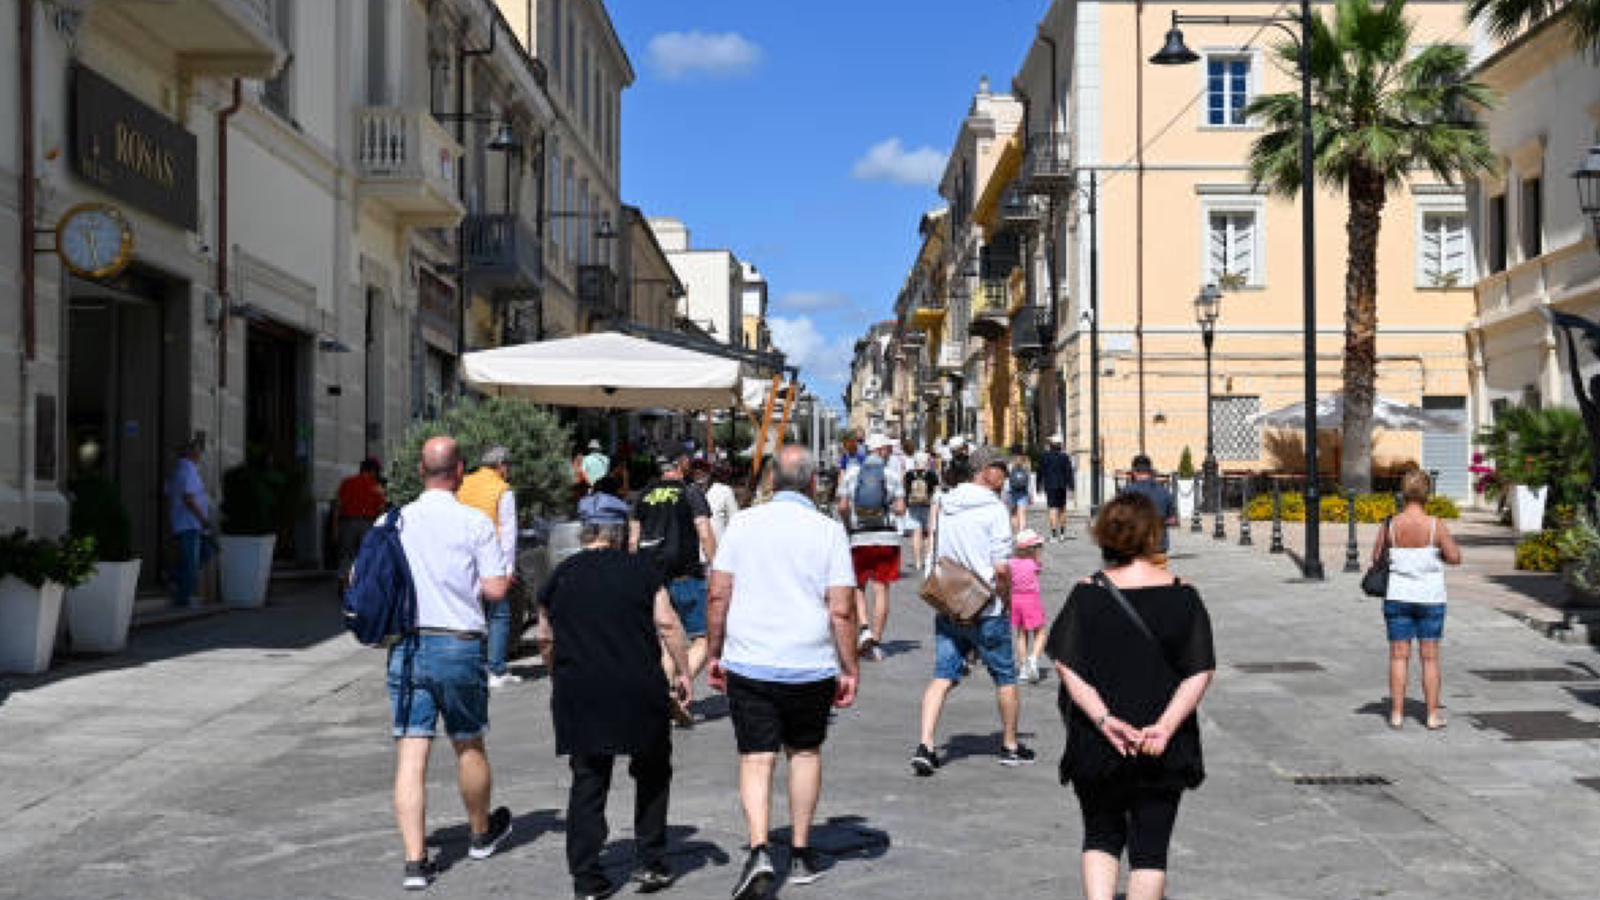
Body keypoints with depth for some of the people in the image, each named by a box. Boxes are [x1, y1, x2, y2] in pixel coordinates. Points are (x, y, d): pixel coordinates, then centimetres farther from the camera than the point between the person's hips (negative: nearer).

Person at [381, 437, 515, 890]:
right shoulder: (476, 523, -7)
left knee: (410, 756, 2)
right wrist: (506, 576, 12)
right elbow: (496, 590, -10)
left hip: (404, 646, 2)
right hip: (458, 646, -2)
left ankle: (415, 861, -1)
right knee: (468, 746, 17)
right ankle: (482, 833, 37)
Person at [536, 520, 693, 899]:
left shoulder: (560, 575, 8)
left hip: (578, 694, 2)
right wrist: (683, 673, 3)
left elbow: (545, 640, 15)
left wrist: (557, 677, 30)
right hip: (638, 691, -2)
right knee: (652, 774, 16)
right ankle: (650, 862, 15)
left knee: (587, 782, 7)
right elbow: (667, 624, -5)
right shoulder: (641, 569, 2)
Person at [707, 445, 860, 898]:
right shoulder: (828, 531, -4)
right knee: (805, 752, 17)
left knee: (756, 758, 2)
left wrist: (716, 653, 10)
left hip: (748, 663, 0)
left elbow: (719, 594, 0)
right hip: (810, 666, 0)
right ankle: (801, 854, 24)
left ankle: (759, 851, -16)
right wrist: (850, 670, 0)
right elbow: (841, 610, -8)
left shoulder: (742, 524, 1)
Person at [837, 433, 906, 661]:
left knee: (858, 587, 13)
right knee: (881, 589, 4)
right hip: (887, 538, 0)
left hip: (860, 538, 0)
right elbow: (901, 509, -6)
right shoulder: (892, 475, 0)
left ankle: (864, 628, -8)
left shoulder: (852, 474, 3)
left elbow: (842, 507, -3)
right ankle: (876, 641, 4)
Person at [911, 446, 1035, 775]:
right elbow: (1001, 568, -17)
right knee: (1006, 677, 13)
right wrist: (1007, 600, -3)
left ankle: (925, 746, -9)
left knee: (942, 677, 4)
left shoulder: (945, 505, 7)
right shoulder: (994, 509, -13)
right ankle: (1010, 747, 25)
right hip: (986, 611, -5)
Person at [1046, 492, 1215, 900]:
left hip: (1096, 745, 0)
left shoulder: (1087, 594, -5)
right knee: (1151, 847, 9)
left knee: (1101, 836, 18)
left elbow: (1067, 667, -10)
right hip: (1164, 751, 0)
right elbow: (1201, 672, -8)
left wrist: (1104, 720, -14)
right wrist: (1166, 725, -13)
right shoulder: (1183, 596, -4)